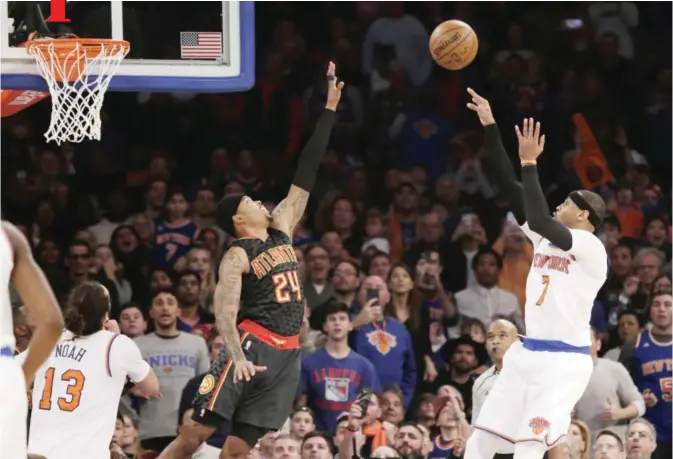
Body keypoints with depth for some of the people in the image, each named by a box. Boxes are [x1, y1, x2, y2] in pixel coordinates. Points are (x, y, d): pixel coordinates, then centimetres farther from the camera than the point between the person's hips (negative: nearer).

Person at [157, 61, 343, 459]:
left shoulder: (281, 230, 16)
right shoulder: (238, 256, -5)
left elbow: (307, 173, 16)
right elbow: (224, 310, -18)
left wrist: (330, 107, 14)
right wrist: (237, 356, -36)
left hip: (288, 353, 6)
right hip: (252, 344, -6)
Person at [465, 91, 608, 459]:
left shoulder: (591, 248, -11)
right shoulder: (547, 238, 12)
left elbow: (538, 220, -26)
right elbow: (509, 186, 10)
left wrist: (529, 162, -20)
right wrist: (490, 127, 5)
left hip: (563, 362, -9)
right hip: (527, 354, 9)